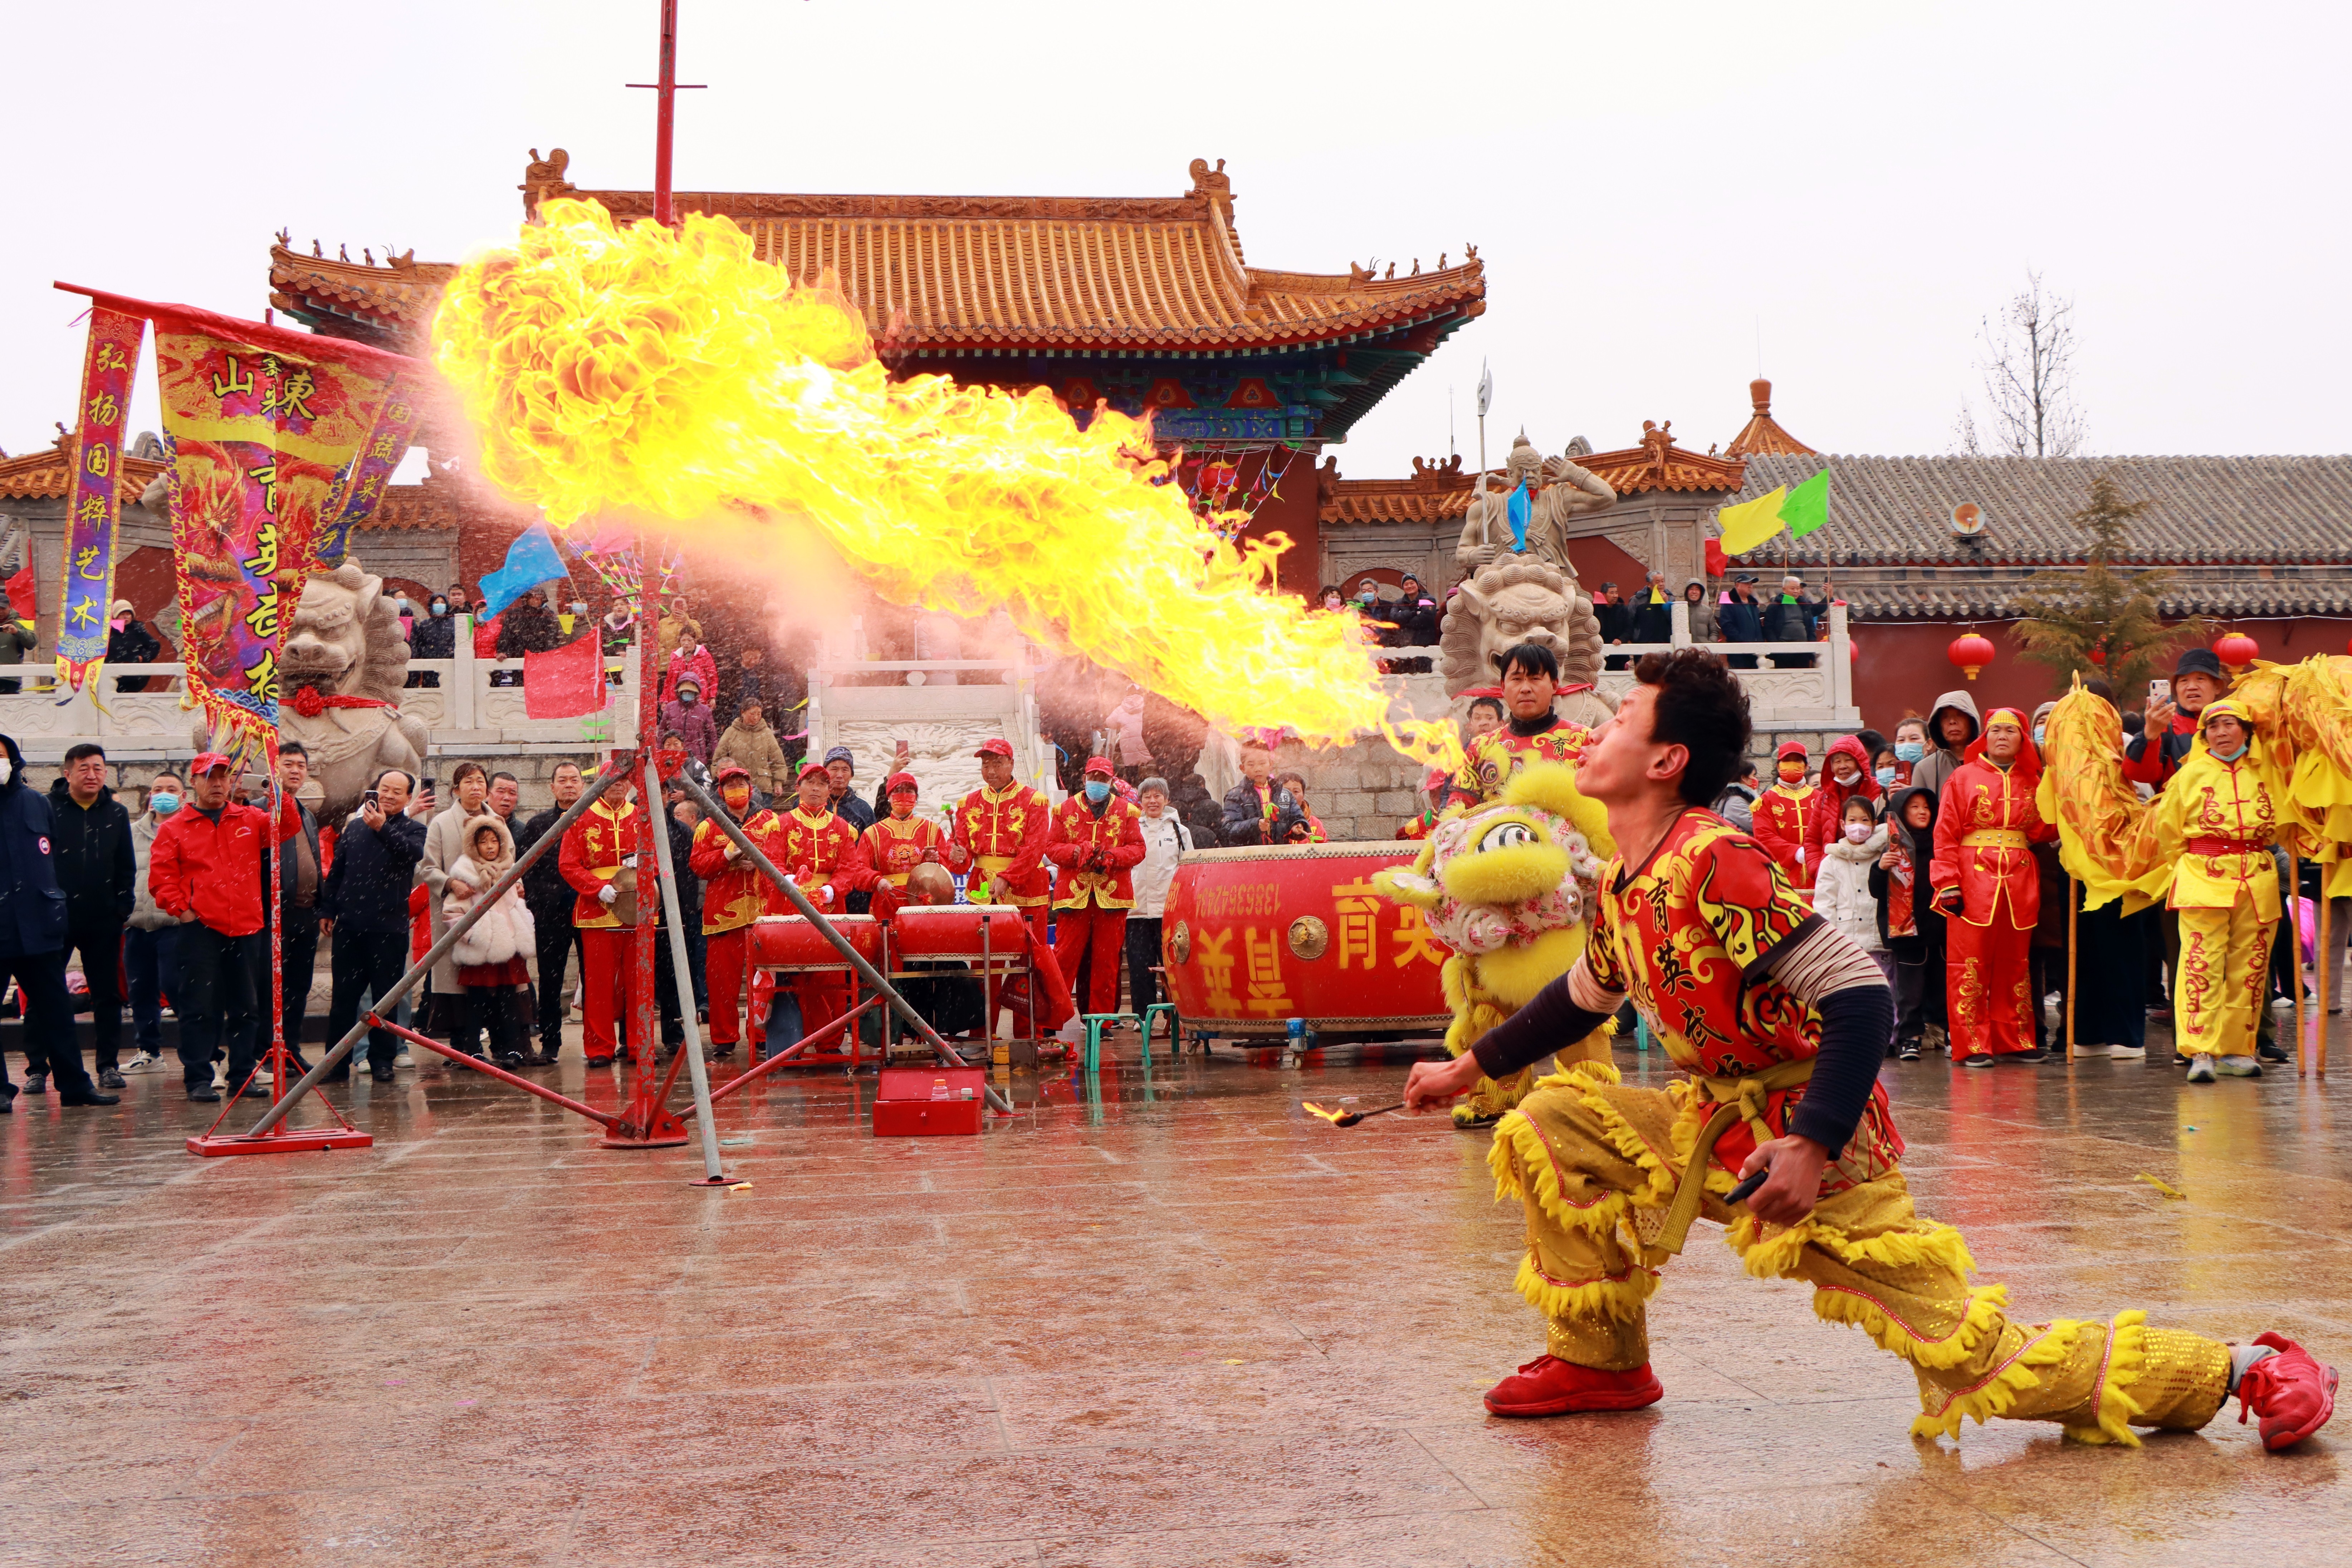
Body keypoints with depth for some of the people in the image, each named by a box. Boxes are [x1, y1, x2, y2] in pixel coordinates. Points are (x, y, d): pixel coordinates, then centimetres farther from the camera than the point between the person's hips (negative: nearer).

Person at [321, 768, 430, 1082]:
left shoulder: (413, 829, 5)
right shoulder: (354, 827, 13)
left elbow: (414, 852, -19)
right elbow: (336, 871, 17)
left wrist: (383, 828, -28)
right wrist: (328, 909, 12)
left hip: (389, 928, -2)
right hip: (350, 925, 2)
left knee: (386, 997, 3)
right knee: (343, 996, 4)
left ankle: (382, 1059, 12)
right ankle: (337, 1061, 10)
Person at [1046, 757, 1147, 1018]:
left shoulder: (1126, 811, 10)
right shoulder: (1066, 810, 10)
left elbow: (1138, 849, 4)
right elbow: (1051, 847, 5)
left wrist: (1113, 856, -13)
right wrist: (1077, 853, -13)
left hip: (1112, 895, 0)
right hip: (1074, 894, 0)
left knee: (1107, 961, 3)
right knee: (1065, 957, -4)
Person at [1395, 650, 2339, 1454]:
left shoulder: (1713, 867, -23)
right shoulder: (1620, 886, 4)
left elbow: (1860, 997, -27)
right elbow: (1584, 996, 25)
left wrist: (1811, 1150, -31)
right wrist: (1470, 1069, 28)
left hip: (1814, 1140, -8)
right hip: (1718, 1128, 8)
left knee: (1977, 1360, -8)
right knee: (1546, 1128, 0)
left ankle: (2246, 1369, 6)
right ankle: (1602, 1365, 14)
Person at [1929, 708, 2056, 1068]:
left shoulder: (2032, 782, 14)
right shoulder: (1963, 778, 4)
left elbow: (2045, 830, 6)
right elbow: (1945, 835, -2)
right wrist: (1948, 885, -11)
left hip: (2020, 880, 4)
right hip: (1974, 878, -3)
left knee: (2015, 963, 9)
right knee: (1970, 965, -4)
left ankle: (2015, 1040, 16)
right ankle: (1972, 1044, -1)